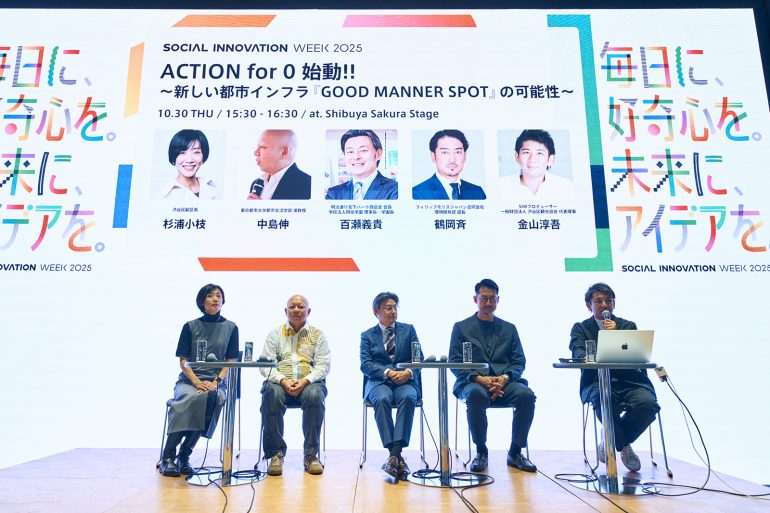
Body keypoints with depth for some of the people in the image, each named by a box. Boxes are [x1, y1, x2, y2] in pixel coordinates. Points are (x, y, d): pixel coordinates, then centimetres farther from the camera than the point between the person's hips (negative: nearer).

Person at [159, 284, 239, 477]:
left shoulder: (230, 328, 10)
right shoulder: (190, 326, 9)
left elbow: (231, 361, 5)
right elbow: (183, 361, 4)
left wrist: (216, 381, -12)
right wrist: (198, 382, -13)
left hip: (216, 382, 0)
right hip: (188, 380, 0)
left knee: (213, 398, -35)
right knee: (189, 398, -35)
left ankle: (184, 455, -24)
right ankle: (168, 457, -26)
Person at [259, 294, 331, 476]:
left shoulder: (317, 335, 14)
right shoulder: (275, 334, 16)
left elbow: (323, 365, 4)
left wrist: (305, 381, -15)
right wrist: (283, 380, -14)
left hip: (309, 382, 0)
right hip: (280, 382, 1)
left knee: (314, 395, -34)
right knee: (271, 394, -33)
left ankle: (311, 455, -24)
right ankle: (276, 454, -21)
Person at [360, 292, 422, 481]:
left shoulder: (408, 329, 18)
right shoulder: (367, 335, 15)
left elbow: (419, 358, 10)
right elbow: (365, 365, 2)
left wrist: (408, 372, -12)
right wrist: (388, 372, -15)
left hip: (406, 381, 1)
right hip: (378, 381, 0)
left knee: (408, 398, -34)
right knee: (381, 399, -35)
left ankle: (394, 454, -39)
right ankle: (397, 456, -36)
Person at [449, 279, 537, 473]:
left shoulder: (509, 328, 19)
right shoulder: (461, 327, 12)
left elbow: (519, 362, 11)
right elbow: (455, 363, 3)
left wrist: (505, 377, -12)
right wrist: (479, 379, -15)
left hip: (504, 383, 2)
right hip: (472, 382, -2)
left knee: (527, 395, -29)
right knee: (476, 395, -37)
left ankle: (515, 452, -11)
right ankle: (481, 451, -15)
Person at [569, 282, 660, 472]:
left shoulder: (628, 326, 17)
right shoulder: (580, 328, 13)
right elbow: (577, 352, -6)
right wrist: (588, 357, -30)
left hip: (629, 381, 2)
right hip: (597, 382, -2)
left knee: (648, 404, -29)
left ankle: (611, 439, 0)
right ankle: (623, 446, -7)